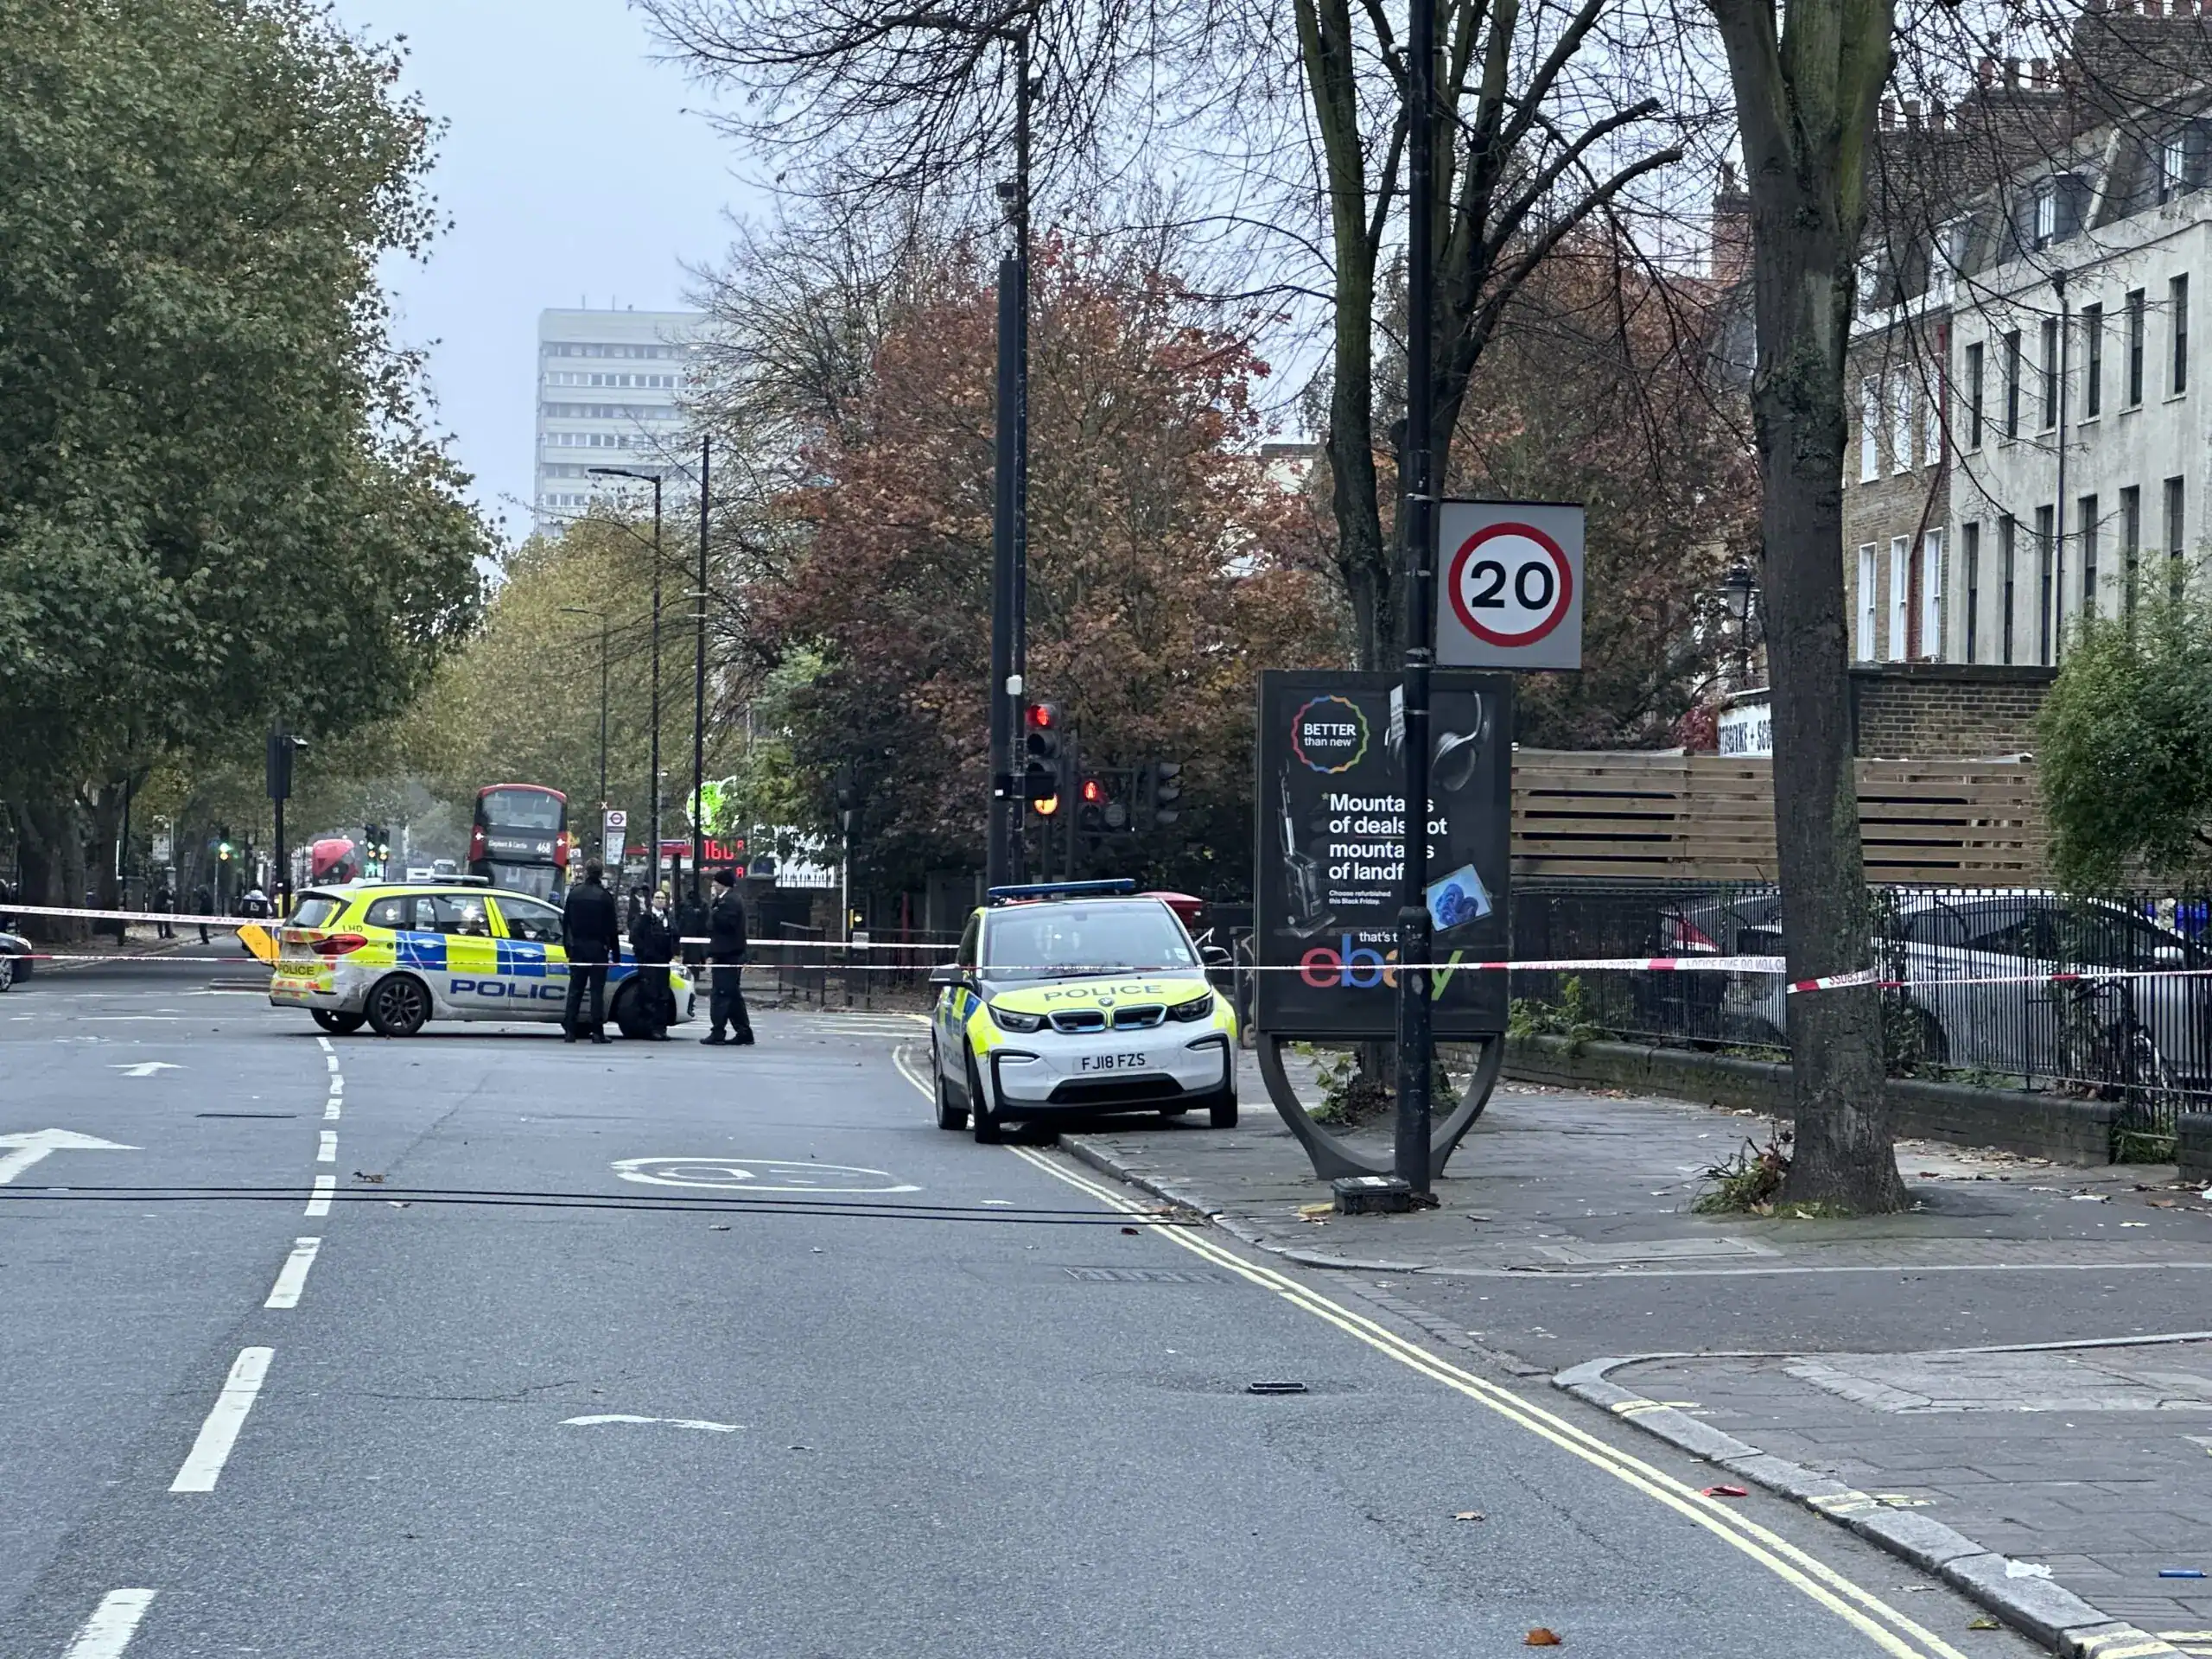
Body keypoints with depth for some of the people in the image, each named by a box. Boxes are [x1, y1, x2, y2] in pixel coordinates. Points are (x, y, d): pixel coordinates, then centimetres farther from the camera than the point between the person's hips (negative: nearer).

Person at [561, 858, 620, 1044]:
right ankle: (597, 1032, -5)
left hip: (577, 947, 3)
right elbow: (611, 926, -6)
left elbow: (566, 922, 8)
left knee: (575, 989, 6)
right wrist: (615, 951, 1)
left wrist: (568, 946, 15)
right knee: (597, 990, -1)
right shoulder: (604, 896, -8)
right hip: (598, 948, -3)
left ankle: (569, 1031, 1)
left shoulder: (574, 893, 3)